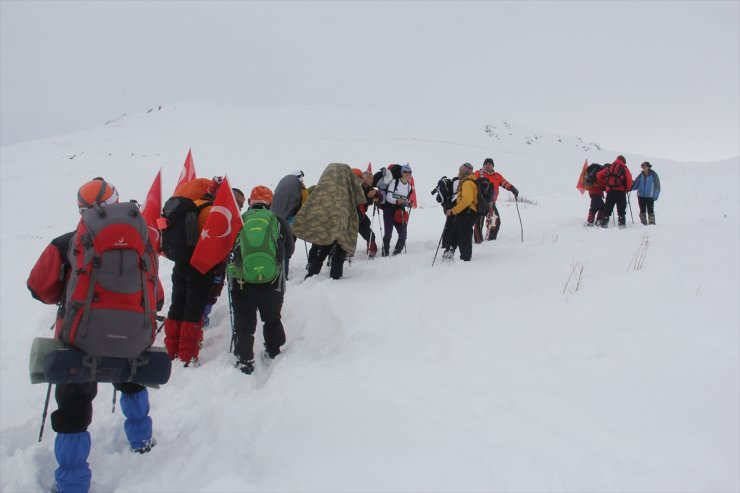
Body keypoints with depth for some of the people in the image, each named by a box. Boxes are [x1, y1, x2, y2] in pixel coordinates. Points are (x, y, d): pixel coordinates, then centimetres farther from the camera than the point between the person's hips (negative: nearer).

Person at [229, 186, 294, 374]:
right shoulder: (280, 223, 1)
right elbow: (289, 251, 13)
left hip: (241, 282, -1)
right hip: (272, 282, 1)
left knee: (243, 323, 9)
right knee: (272, 318, 23)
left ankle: (244, 361, 7)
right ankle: (273, 352, 35)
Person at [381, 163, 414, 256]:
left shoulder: (410, 187, 13)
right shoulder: (394, 182, -5)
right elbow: (388, 197, -11)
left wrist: (408, 203, -1)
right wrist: (396, 201, -28)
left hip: (400, 212, 5)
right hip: (389, 210, -5)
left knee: (403, 234, -4)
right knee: (388, 233, -10)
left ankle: (397, 252, 13)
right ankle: (385, 253, 3)